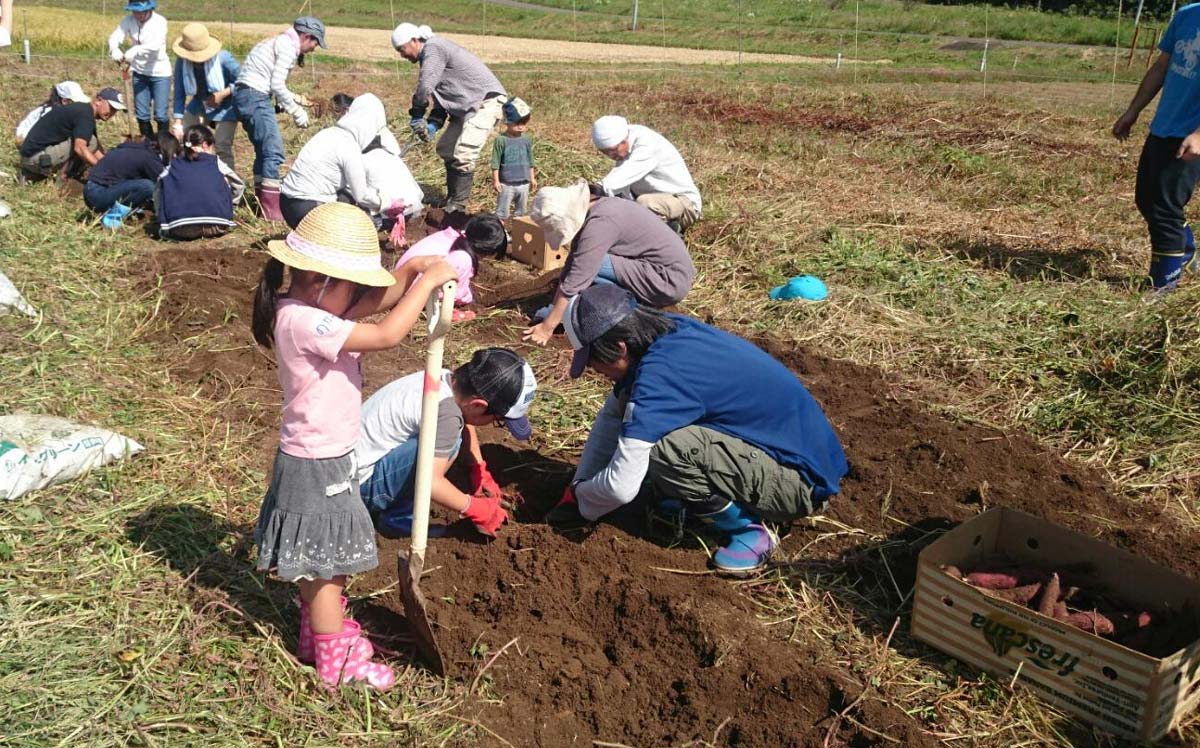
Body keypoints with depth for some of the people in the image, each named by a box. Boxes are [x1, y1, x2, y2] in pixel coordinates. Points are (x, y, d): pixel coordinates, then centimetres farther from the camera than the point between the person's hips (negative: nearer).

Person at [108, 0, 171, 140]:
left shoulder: (159, 21, -17)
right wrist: (115, 50, -39)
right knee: (141, 113, 8)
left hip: (159, 72, -4)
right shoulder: (128, 20, -5)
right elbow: (115, 37, -16)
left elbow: (156, 45, -32)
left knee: (160, 114, -4)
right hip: (139, 72, 4)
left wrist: (134, 51, -44)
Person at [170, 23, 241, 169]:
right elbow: (179, 93, -10)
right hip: (198, 106, 4)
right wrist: (177, 122, -15)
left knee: (222, 148, -17)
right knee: (179, 139, 1)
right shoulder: (182, 61, -17)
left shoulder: (223, 58, -26)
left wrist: (223, 94, -28)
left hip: (225, 108, -4)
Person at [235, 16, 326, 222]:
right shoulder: (288, 46, -9)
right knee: (273, 150, -11)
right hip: (254, 96, -10)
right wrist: (297, 112, -7)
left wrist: (295, 99, 18)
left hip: (245, 95, 10)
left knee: (264, 150, 17)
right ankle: (271, 209, -12)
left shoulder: (280, 42, 20)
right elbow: (277, 85, -14)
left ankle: (261, 201, 23)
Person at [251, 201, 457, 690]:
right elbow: (386, 335, -33)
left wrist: (414, 269, -15)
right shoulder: (304, 322, -28)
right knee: (325, 564, 6)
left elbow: (378, 301, 2)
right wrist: (427, 281, -23)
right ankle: (337, 661, 22)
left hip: (327, 458, 9)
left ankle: (320, 633, 43)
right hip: (316, 466, -9)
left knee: (322, 563, 24)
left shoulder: (313, 308, 1)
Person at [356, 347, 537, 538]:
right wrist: (476, 509, -18)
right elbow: (430, 482, -33)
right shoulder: (445, 410, -28)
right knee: (449, 441, -25)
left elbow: (465, 425, 20)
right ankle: (398, 517, -7)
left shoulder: (443, 378, -2)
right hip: (360, 482, -9)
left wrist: (480, 471, 17)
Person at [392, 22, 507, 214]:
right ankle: (452, 201, 25)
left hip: (486, 100, -11)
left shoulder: (432, 49, -14)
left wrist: (417, 115, -9)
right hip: (467, 105, 11)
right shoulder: (431, 53, 17)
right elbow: (442, 95, 18)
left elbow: (425, 86, -24)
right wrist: (433, 124, 3)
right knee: (446, 149, 16)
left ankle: (457, 209, -15)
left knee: (463, 156, -19)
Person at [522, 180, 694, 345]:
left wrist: (547, 327, -18)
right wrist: (552, 310, 9)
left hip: (670, 280, -10)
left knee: (587, 265, -19)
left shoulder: (600, 223, -22)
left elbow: (575, 281, -22)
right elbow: (569, 268, 10)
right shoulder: (593, 211, 5)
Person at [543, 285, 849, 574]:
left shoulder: (660, 374, -28)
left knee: (664, 449, -30)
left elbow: (621, 485, -26)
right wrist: (577, 491, 8)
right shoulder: (665, 332, -2)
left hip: (802, 480, -9)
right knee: (635, 413, 4)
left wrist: (581, 502, -4)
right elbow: (612, 415, 10)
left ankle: (749, 530, -5)